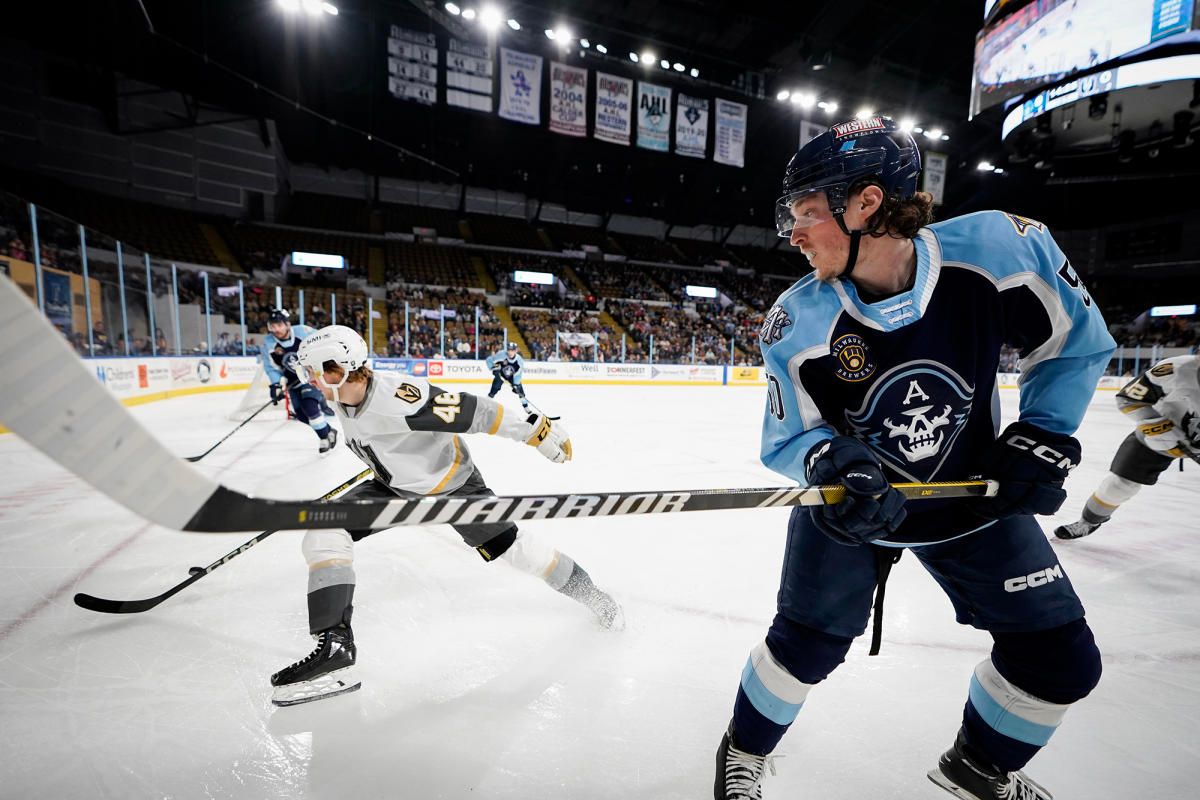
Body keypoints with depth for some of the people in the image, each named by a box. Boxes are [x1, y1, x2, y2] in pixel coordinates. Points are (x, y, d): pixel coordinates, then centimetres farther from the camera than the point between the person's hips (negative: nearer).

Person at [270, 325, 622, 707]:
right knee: (323, 534, -9)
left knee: (512, 549, -3)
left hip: (454, 483, -7)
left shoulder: (397, 395, -36)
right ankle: (335, 647, -4)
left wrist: (537, 430, -34)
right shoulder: (343, 400, -8)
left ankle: (586, 591, 23)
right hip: (396, 486, 8)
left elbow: (474, 411, -36)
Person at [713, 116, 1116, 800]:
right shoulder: (797, 322, -23)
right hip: (847, 502, -2)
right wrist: (832, 461, -35)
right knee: (806, 645, 3)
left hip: (974, 490, 3)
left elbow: (1076, 340, -3)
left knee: (1061, 658, 9)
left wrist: (1045, 436, -11)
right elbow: (788, 439, -15)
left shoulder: (1001, 248, -20)